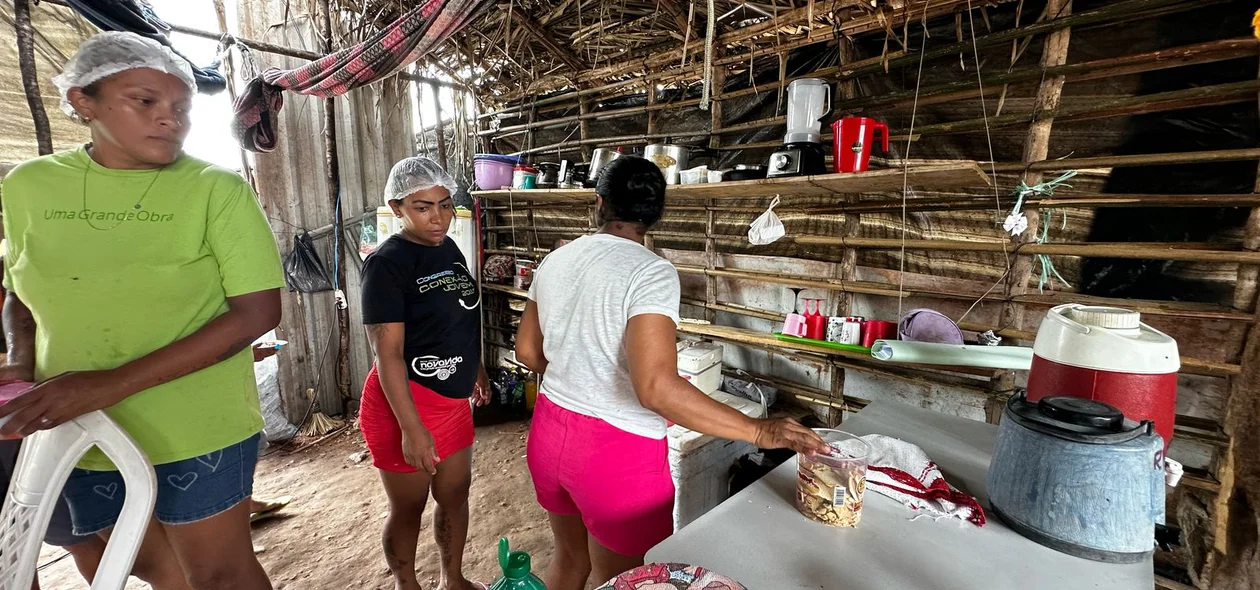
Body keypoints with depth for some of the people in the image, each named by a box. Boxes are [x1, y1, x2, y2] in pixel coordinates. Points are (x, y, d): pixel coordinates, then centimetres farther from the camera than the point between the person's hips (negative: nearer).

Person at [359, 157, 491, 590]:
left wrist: (476, 369, 23)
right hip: (404, 401, -7)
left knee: (455, 494, 18)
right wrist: (411, 428, -24)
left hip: (453, 398, 7)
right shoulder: (387, 263, -18)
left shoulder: (448, 249, 5)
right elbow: (388, 353, -22)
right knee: (408, 507, 12)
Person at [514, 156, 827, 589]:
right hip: (616, 451, -6)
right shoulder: (650, 271, -19)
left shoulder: (556, 260, 1)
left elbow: (527, 351, 10)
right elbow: (656, 388, -30)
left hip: (549, 432, 7)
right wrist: (758, 431, -23)